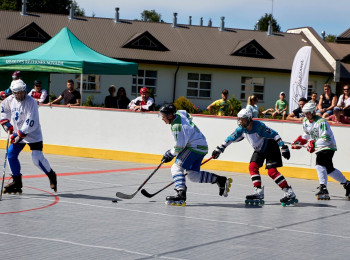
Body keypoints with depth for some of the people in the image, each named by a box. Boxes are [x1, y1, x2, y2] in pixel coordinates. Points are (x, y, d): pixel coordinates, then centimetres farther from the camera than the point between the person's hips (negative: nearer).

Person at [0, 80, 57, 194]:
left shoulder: (31, 102, -22)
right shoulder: (10, 100, -3)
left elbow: (31, 123, -26)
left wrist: (20, 134, -27)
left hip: (33, 134, -7)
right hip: (18, 134, 7)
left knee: (37, 159, -16)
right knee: (11, 155, -1)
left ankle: (51, 176, 9)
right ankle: (17, 182, 11)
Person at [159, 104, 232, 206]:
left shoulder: (178, 126, -23)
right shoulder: (179, 113, 5)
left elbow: (180, 147, -22)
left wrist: (170, 154, -4)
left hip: (195, 147, -10)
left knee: (177, 167, -16)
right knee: (193, 175, 10)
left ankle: (181, 195, -29)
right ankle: (221, 180, 12)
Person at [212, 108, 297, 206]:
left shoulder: (259, 126, -29)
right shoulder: (241, 129, -8)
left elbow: (274, 135, -28)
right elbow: (230, 139, 3)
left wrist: (283, 147, -30)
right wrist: (219, 149, 2)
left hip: (271, 147, -8)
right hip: (259, 150, 8)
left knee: (272, 171, -17)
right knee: (253, 167, -7)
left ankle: (290, 193, -17)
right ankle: (258, 192, -5)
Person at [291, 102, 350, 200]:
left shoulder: (321, 122, -25)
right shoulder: (305, 121, 2)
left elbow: (326, 139, -33)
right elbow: (307, 134, 21)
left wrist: (314, 144, -42)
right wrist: (299, 141, 9)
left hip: (328, 147, -9)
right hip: (320, 148, 9)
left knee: (320, 165, -26)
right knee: (329, 169, 14)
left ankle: (323, 189, -31)